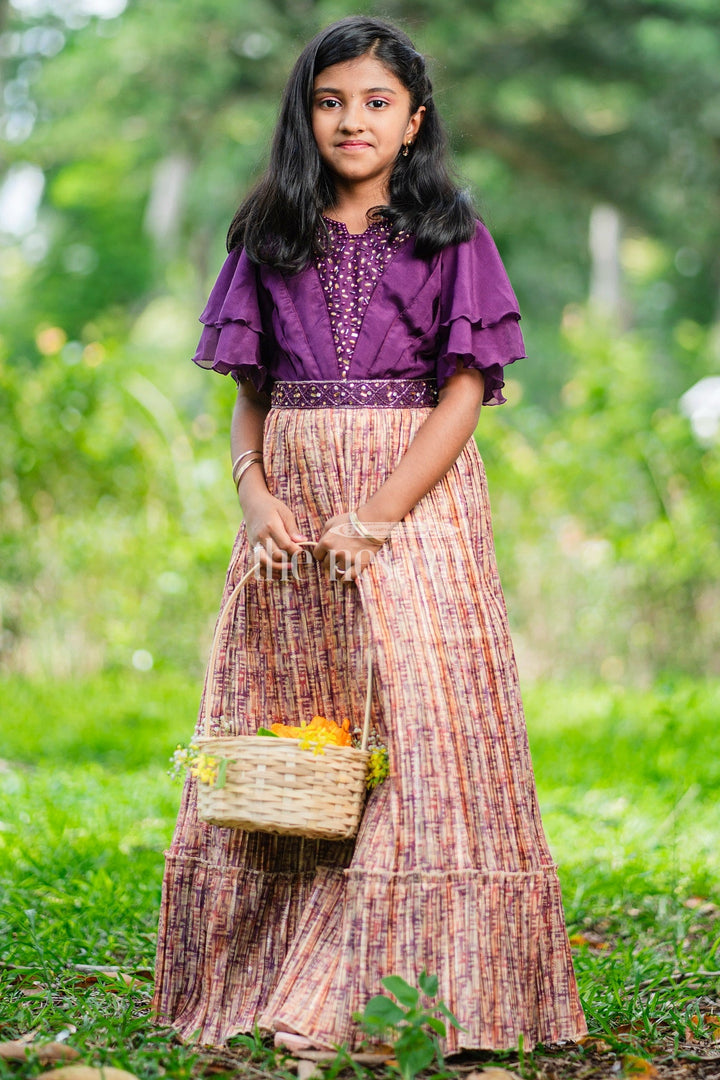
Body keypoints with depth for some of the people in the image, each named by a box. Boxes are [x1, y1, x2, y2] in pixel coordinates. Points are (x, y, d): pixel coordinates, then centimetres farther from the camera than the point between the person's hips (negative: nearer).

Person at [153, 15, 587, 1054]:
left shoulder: (450, 238, 3)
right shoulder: (272, 239, 13)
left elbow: (464, 394, -5)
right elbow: (249, 393, 13)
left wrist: (377, 516, -15)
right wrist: (255, 490, -7)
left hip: (414, 500, -3)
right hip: (291, 510, 3)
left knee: (417, 733, -9)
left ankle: (396, 990, -6)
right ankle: (261, 979, 7)